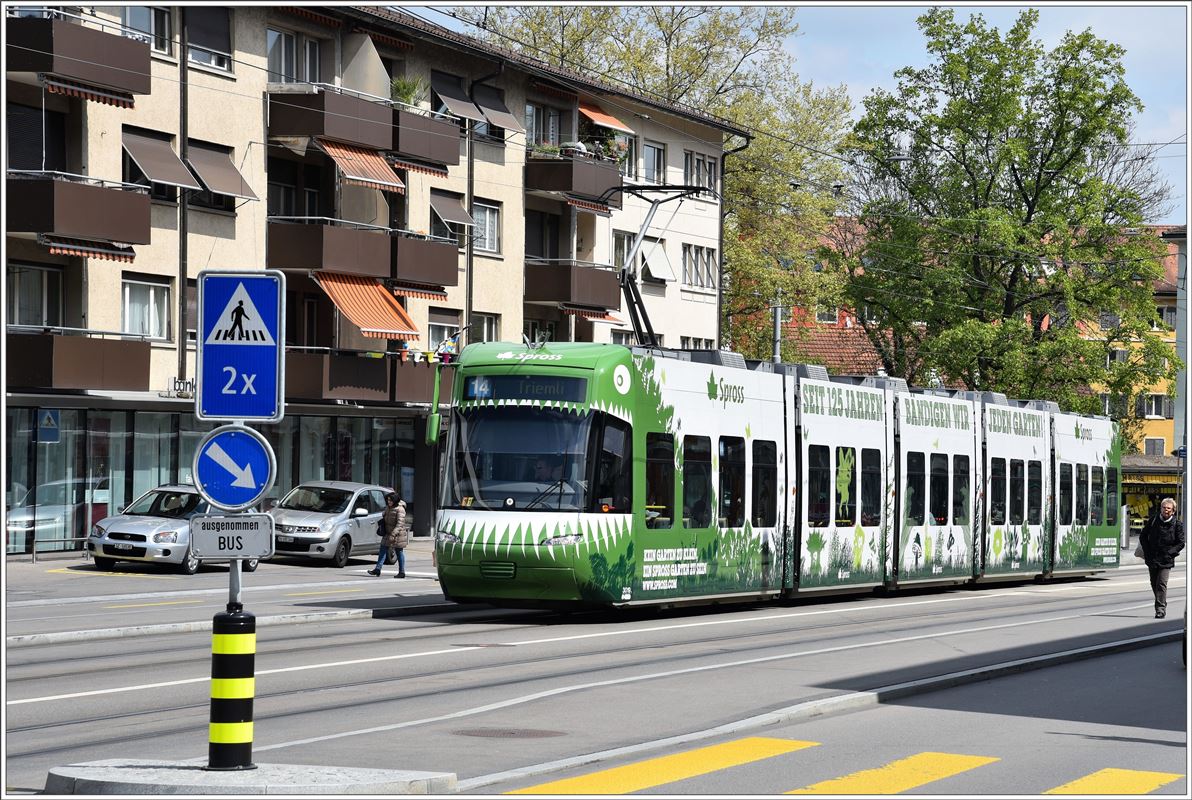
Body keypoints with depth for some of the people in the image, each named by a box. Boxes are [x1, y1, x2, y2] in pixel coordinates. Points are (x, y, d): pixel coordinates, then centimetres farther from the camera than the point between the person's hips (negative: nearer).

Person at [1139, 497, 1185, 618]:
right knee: (1154, 584, 12)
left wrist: (1169, 553, -11)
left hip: (1166, 560, -3)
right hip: (1152, 558, 3)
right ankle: (1162, 605, 31)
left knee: (1161, 584, -13)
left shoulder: (1177, 525, -3)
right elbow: (1143, 536, 10)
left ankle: (1160, 609, -11)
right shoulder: (1153, 521, 2)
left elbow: (1181, 543, 0)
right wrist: (1147, 551, 0)